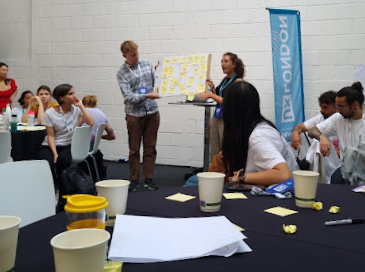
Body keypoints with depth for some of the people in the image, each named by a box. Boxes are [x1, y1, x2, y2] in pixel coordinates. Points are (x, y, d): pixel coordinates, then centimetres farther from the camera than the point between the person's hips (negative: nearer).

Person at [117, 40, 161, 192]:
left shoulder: (147, 65, 8)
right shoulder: (122, 73, -5)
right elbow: (128, 96, -14)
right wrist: (146, 96, -26)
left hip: (152, 112, 3)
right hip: (134, 114, -3)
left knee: (150, 148, 8)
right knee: (134, 149, 7)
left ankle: (149, 179, 17)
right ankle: (134, 180, 18)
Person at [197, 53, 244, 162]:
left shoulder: (238, 81, -8)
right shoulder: (225, 79, 14)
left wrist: (210, 95, -14)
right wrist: (212, 87, 8)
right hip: (217, 116, 7)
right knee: (214, 154, 6)